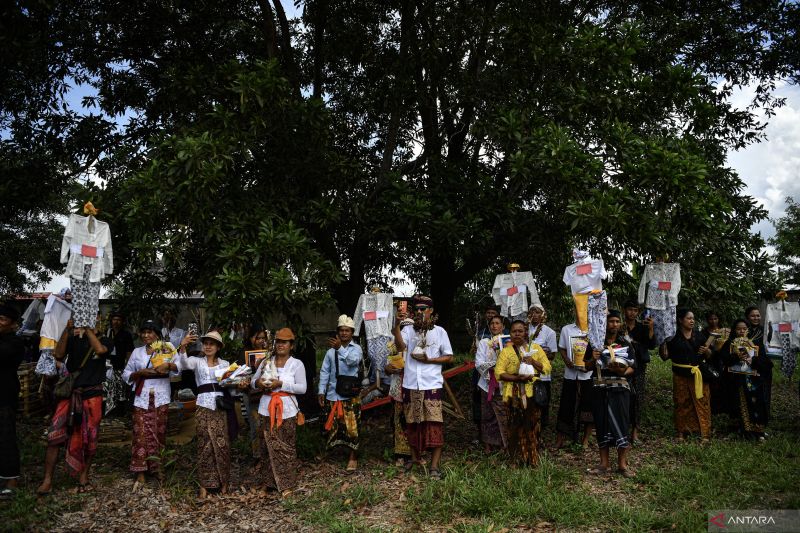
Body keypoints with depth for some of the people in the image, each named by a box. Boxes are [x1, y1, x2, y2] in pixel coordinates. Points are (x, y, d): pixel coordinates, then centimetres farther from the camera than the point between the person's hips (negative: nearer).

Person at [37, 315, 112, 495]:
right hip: (69, 393, 1)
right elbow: (58, 355, -8)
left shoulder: (104, 341, 5)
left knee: (89, 438, 6)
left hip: (92, 395, -1)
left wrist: (87, 328, -17)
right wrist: (67, 330, -16)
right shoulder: (73, 339, 9)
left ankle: (84, 476, 22)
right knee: (54, 435, -6)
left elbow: (99, 350, -18)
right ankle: (47, 480, 1)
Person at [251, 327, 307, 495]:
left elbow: (302, 388, -6)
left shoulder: (297, 364, 0)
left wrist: (281, 384, -16)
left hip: (286, 410, -3)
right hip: (267, 409, 3)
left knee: (286, 448, -2)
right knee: (268, 446, 4)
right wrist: (258, 383, -9)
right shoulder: (265, 362, 11)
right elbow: (253, 382, 15)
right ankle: (269, 481, 16)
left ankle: (286, 484, 6)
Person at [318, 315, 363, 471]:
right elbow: (324, 371, 8)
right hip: (332, 394, 3)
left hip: (350, 395, -3)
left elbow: (353, 360, -24)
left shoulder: (356, 348, -2)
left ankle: (353, 457, 12)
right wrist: (321, 391, 2)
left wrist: (340, 348, -38)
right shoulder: (331, 350, 6)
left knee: (351, 427, 0)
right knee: (331, 425, 12)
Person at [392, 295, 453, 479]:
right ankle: (415, 458, 29)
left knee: (434, 425, -6)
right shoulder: (408, 329, 6)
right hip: (411, 385, 2)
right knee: (412, 423, 11)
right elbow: (400, 346, -13)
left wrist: (429, 360, -9)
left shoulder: (439, 331, 4)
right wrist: (397, 324, -23)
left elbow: (449, 357, 5)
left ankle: (434, 466, -1)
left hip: (431, 385, -2)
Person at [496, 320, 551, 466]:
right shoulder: (506, 351, 4)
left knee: (532, 426, 3)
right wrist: (517, 378, -16)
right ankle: (517, 459, 14)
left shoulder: (535, 348, 10)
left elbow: (547, 368, 6)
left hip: (532, 394, 1)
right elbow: (499, 373, -5)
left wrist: (533, 361, -10)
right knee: (516, 427, 2)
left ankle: (532, 458, 15)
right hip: (514, 395, -1)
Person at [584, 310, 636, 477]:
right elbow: (587, 367, 11)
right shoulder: (595, 342, 7)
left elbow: (632, 368, 6)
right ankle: (604, 463, 14)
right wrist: (593, 359, -10)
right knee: (602, 424, 4)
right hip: (600, 388, 1)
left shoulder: (626, 344, 8)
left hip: (620, 388, 0)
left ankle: (622, 464, 7)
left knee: (621, 423, -3)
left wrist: (623, 371, -15)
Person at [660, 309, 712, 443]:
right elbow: (665, 356, 0)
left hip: (698, 375, 1)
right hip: (680, 375, -1)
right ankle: (681, 432, 15)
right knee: (681, 403, 4)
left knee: (702, 403, -4)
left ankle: (705, 434, 0)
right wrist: (664, 343, -15)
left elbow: (709, 355, 14)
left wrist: (706, 351, -8)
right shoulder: (673, 337, 2)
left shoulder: (699, 336, 10)